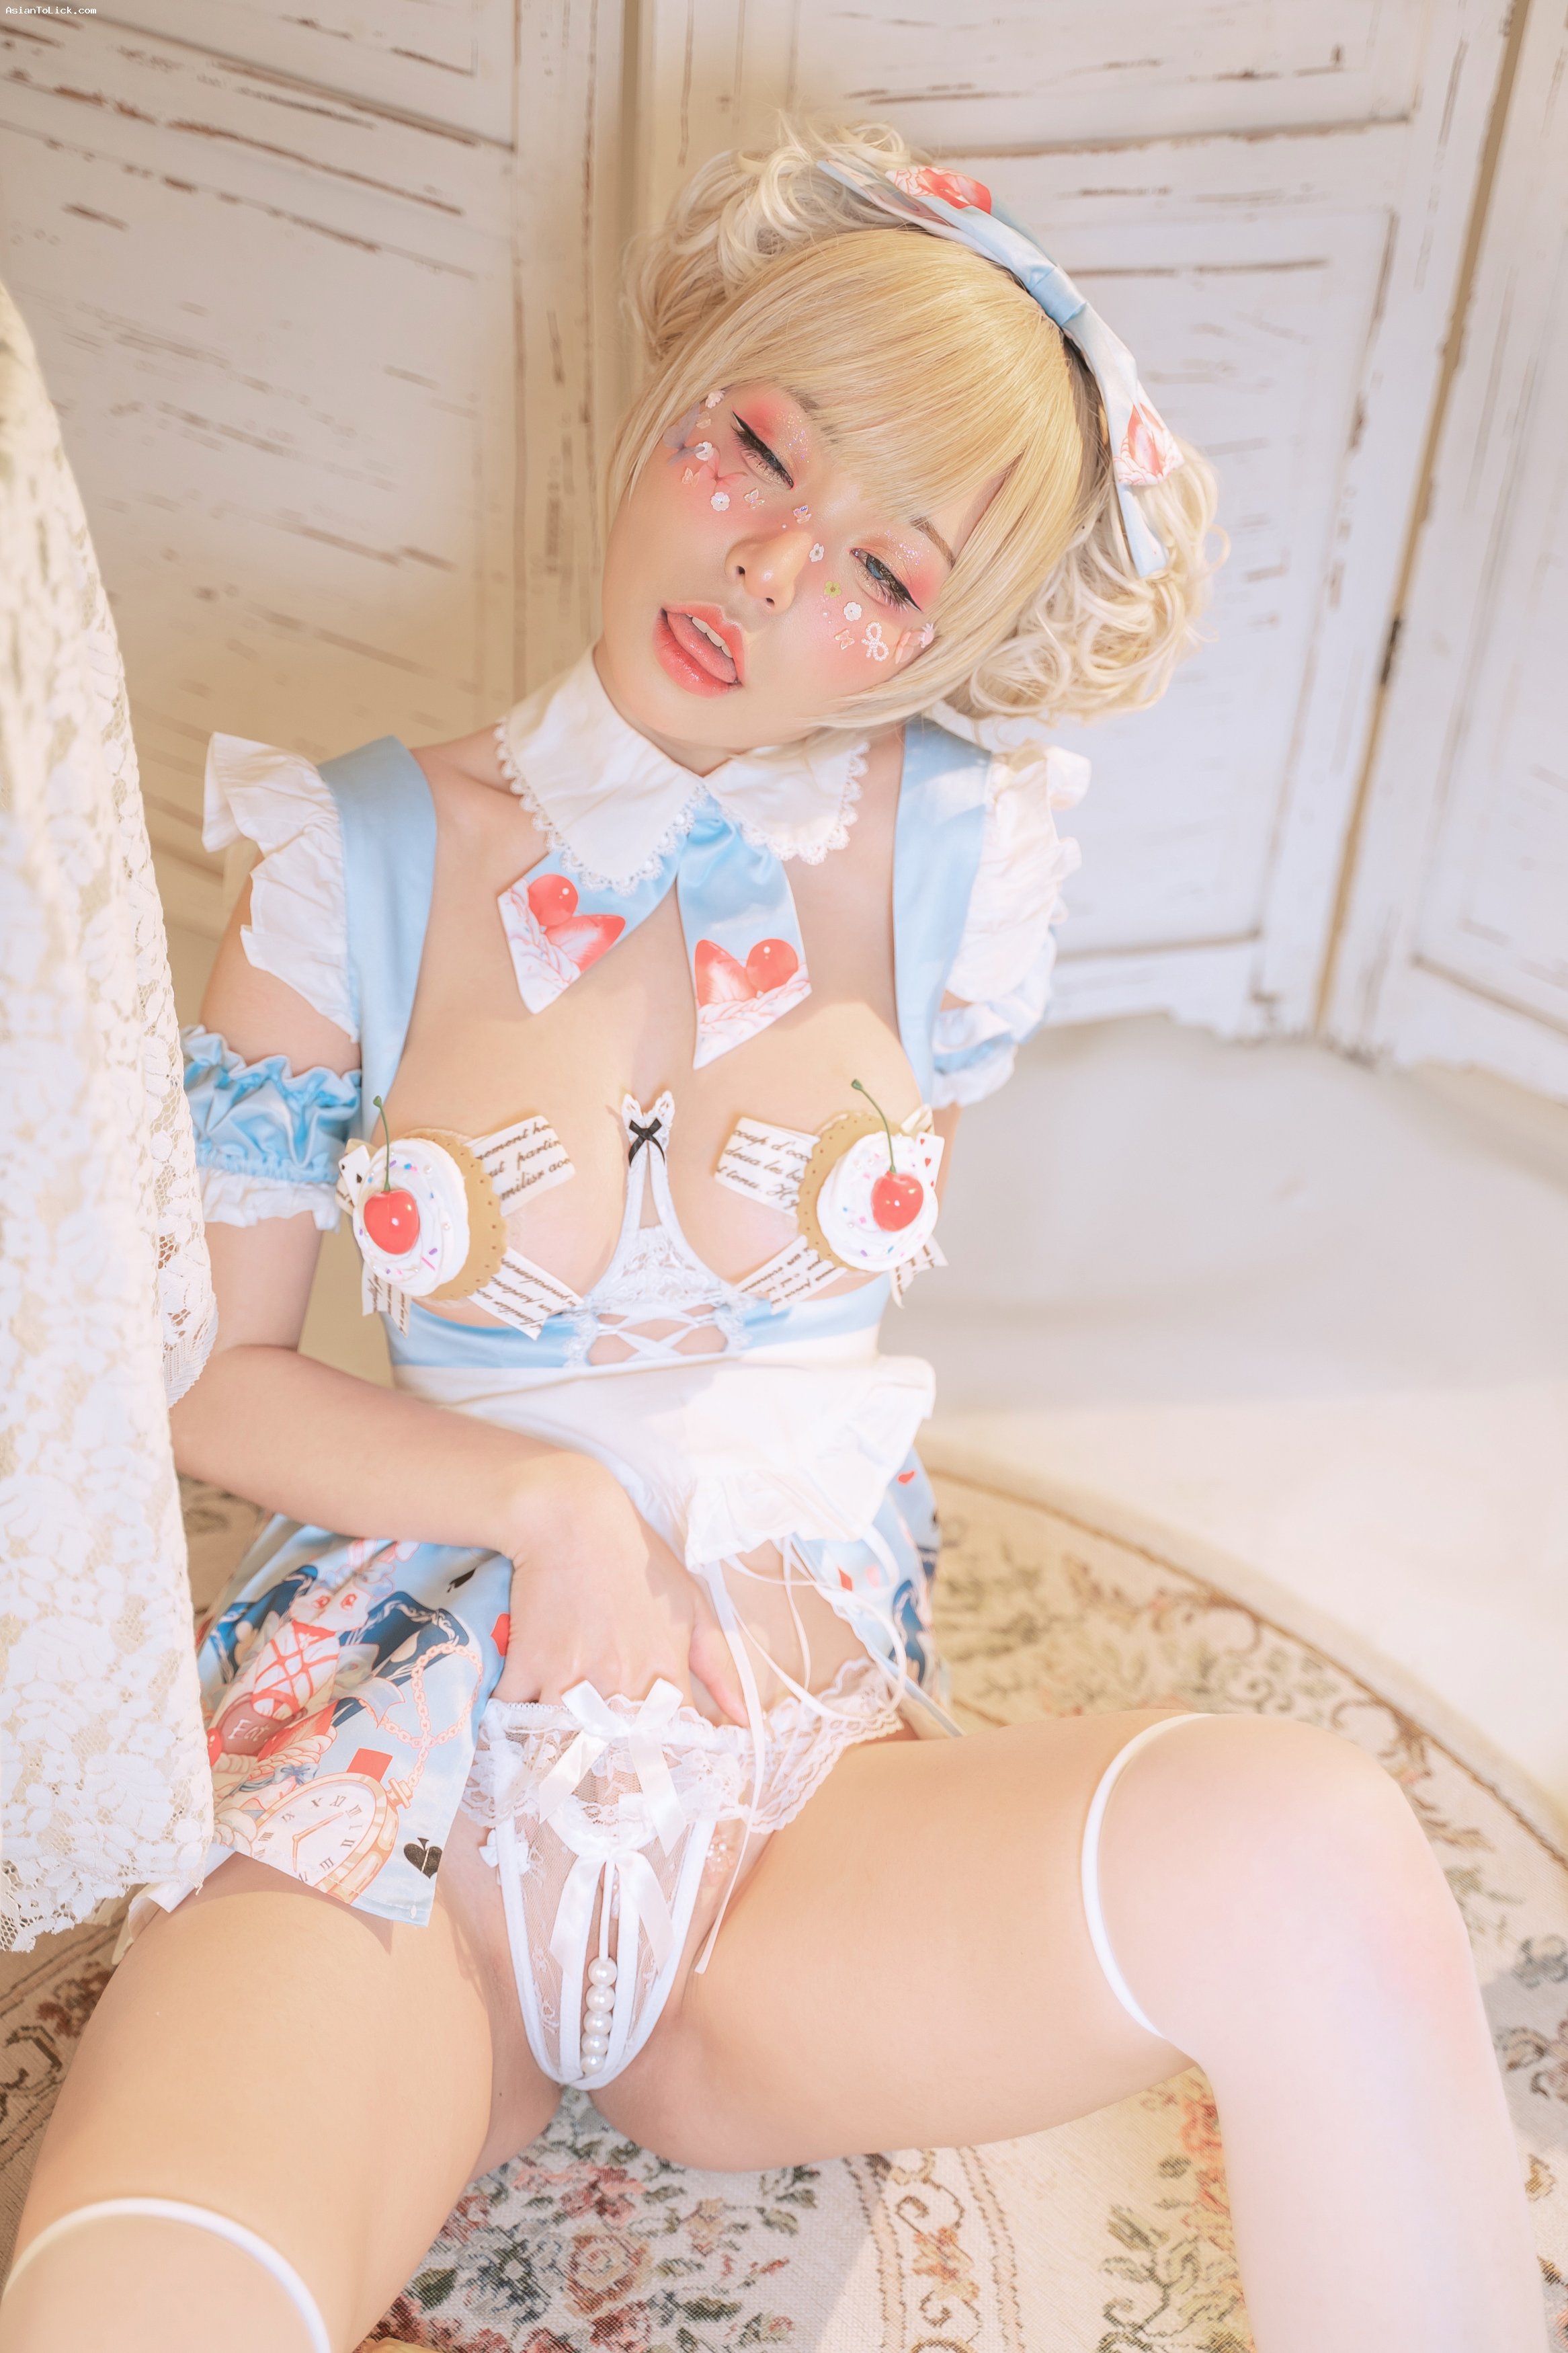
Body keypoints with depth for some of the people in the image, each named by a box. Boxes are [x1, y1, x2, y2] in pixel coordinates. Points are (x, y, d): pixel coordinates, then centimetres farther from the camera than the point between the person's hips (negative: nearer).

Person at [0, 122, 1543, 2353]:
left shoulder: (957, 854, 0)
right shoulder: (370, 855, -1)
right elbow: (206, 1373, 4)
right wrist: (543, 1502, -9)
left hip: (804, 1763, 2)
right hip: (398, 1748, -1)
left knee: (1312, 1857, -30)